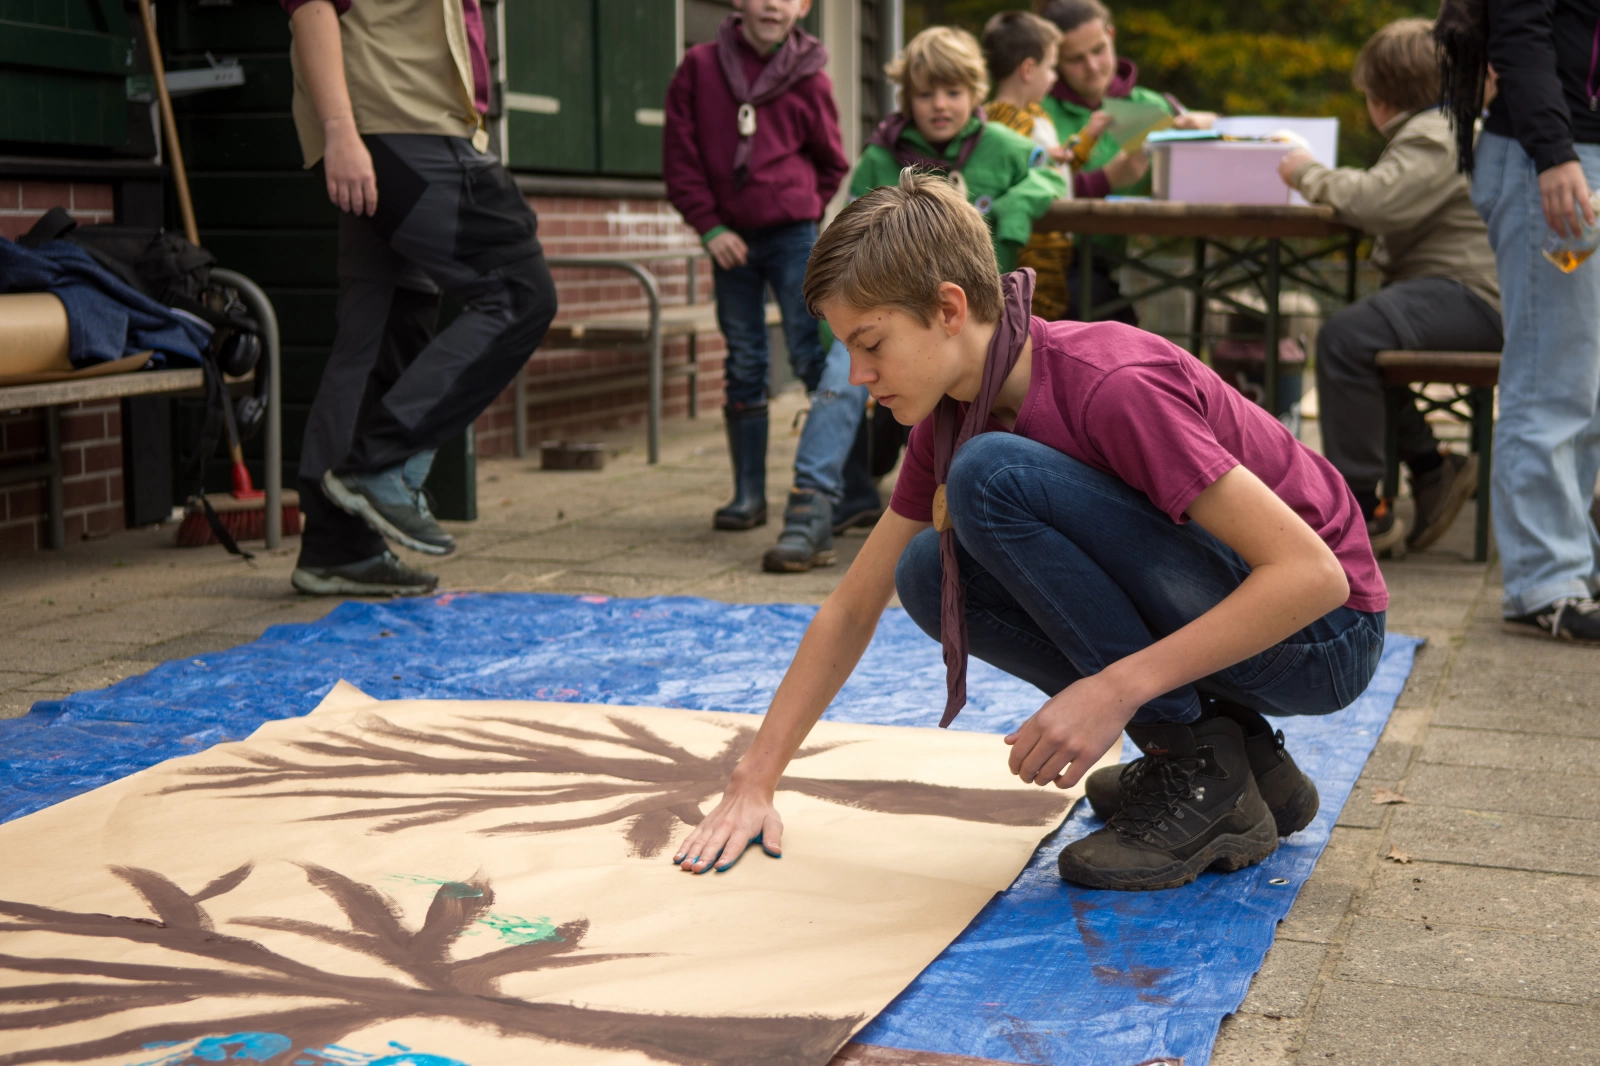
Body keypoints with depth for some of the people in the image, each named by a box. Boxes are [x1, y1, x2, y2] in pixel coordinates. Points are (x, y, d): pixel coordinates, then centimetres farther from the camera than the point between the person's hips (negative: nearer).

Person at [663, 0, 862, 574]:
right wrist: (710, 226, -6)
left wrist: (801, 213, 5)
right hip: (729, 239, 2)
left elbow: (832, 164, 11)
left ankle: (814, 501, -23)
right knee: (744, 368, 11)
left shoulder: (807, 77, -2)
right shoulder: (699, 67, 0)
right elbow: (680, 155, 1)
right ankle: (749, 495, 22)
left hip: (795, 236, -2)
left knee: (819, 359, -15)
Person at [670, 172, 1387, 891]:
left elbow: (1313, 573, -29)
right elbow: (851, 611, 7)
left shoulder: (1112, 387, -26)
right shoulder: (951, 416, 0)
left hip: (1320, 637, -8)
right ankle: (1245, 759, 2)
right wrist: (753, 784, 1)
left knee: (993, 476, -22)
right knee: (930, 575, -2)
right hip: (1199, 614, 8)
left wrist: (1114, 687, -32)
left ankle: (1202, 773, -13)